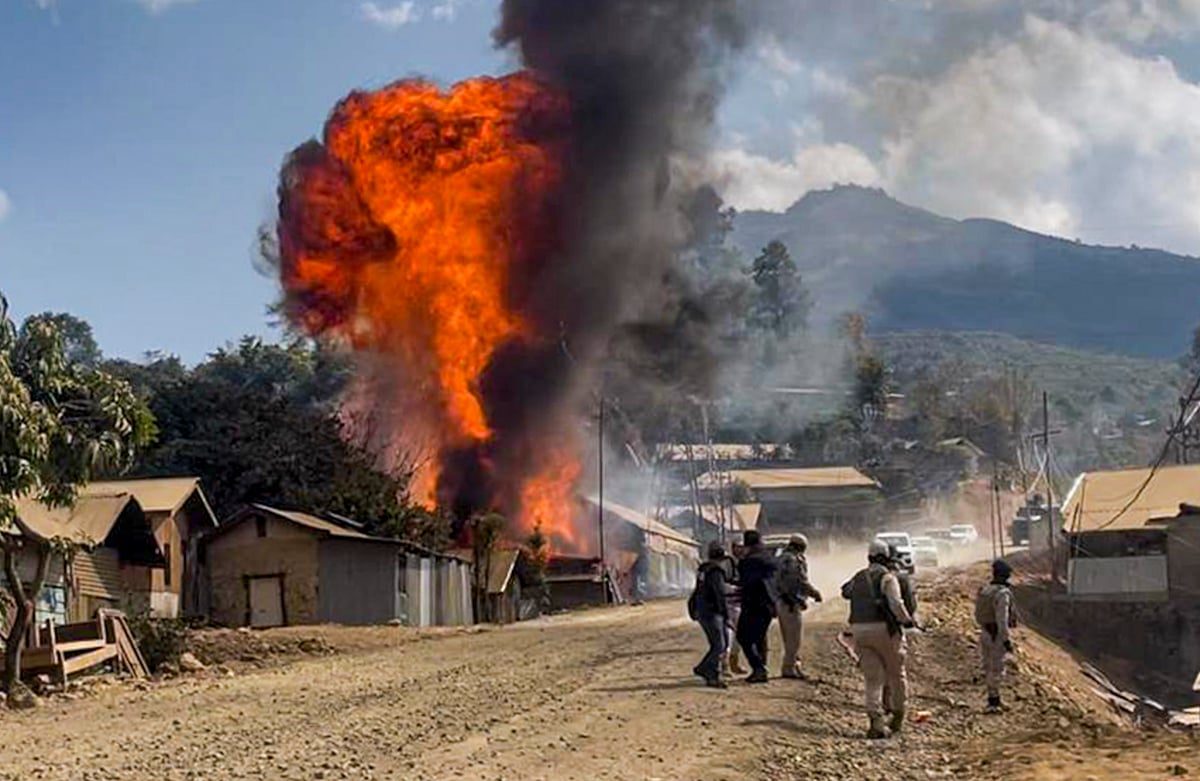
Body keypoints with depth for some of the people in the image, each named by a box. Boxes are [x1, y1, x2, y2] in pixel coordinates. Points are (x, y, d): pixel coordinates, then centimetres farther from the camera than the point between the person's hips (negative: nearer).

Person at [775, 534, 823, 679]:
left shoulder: (781, 559, 15)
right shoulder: (794, 561, -15)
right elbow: (802, 582, -16)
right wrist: (815, 593, -2)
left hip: (781, 602, 10)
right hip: (792, 604, -10)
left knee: (789, 638, 16)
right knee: (794, 638, -4)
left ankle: (794, 665, 23)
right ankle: (789, 668, -2)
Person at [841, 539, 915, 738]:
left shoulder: (858, 577, 12)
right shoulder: (887, 577, -7)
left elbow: (846, 592, 32)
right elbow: (896, 604, -18)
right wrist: (908, 621, -4)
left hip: (860, 629, 5)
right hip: (884, 628, -5)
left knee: (872, 678, 6)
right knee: (896, 673, 13)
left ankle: (876, 721, -5)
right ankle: (898, 716, 22)